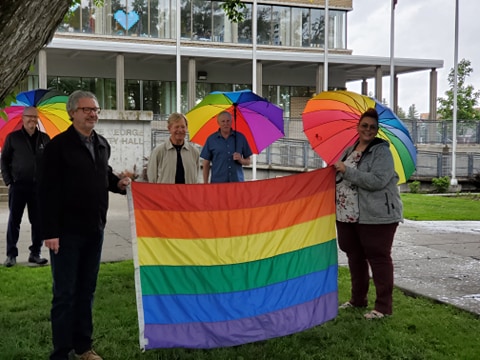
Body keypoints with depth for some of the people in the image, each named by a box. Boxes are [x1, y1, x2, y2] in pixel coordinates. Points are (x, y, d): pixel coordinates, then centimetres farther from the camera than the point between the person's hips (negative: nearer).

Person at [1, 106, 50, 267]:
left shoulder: (44, 138, 8)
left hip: (39, 186, 2)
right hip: (18, 186, -2)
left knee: (38, 222, 5)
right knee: (14, 221, 3)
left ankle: (35, 253, 15)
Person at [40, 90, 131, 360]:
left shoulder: (102, 144, 11)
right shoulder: (59, 145, -11)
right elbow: (50, 191, -15)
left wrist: (118, 183, 1)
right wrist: (51, 231, -19)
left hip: (95, 229, 7)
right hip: (67, 231, -7)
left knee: (87, 289, 14)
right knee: (65, 293, 0)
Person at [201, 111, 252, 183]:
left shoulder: (240, 137, 7)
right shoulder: (211, 139, 6)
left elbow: (248, 161, 11)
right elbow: (206, 164, 6)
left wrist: (240, 160, -10)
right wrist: (205, 183, -1)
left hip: (237, 182, 1)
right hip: (217, 182, -1)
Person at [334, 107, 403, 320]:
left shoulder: (381, 151, -9)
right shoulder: (349, 150, 13)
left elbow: (377, 181, -24)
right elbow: (341, 178, 27)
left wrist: (347, 171, -22)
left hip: (376, 216, -8)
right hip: (348, 215, 8)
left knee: (378, 258, -1)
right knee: (354, 257, 16)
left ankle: (383, 306, 8)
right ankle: (358, 299, 30)